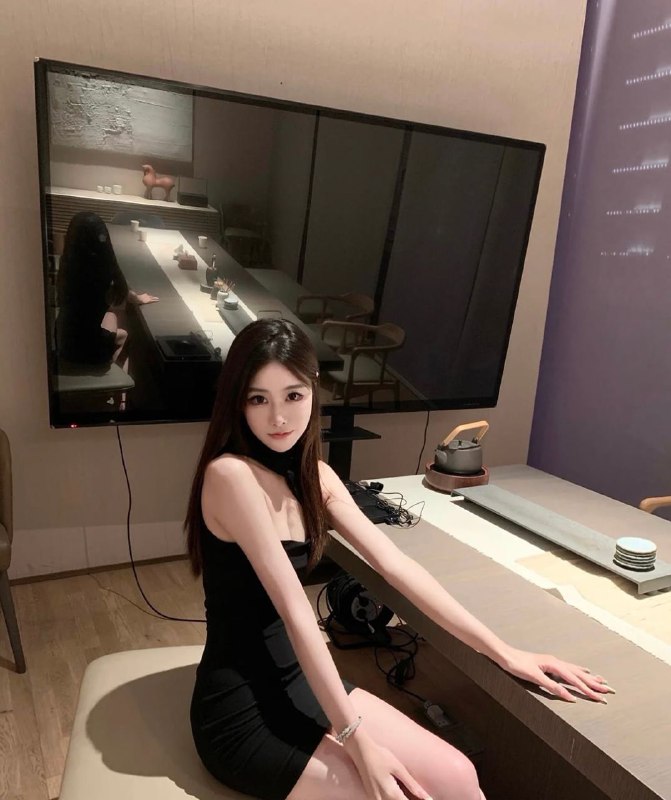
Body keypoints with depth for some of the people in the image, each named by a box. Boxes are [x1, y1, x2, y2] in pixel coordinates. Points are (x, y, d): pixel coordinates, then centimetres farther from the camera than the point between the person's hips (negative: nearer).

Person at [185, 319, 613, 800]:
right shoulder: (230, 475, -22)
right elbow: (294, 611, -25)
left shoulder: (312, 474, 1)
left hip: (298, 680, 6)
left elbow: (396, 565, -1)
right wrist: (355, 740, -22)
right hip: (241, 709, -6)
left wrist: (504, 653, -2)